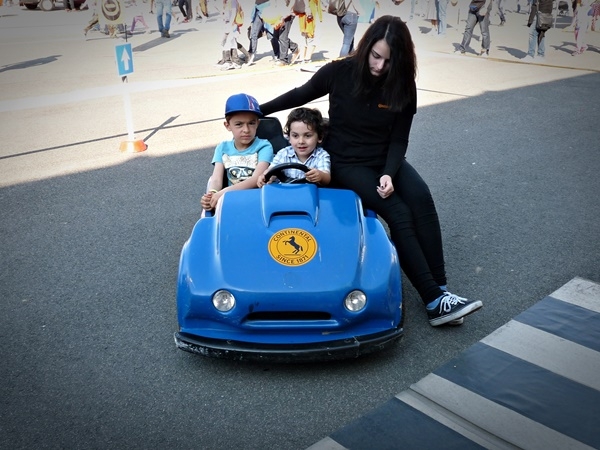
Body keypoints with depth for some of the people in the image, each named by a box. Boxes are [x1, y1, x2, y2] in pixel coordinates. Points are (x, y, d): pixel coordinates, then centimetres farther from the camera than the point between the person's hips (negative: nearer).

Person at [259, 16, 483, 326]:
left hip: (385, 160, 4)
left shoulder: (403, 86, -5)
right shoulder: (340, 72, -11)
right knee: (399, 213, -25)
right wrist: (257, 111, 12)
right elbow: (300, 95, 5)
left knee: (421, 199, -27)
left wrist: (389, 173, -22)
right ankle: (434, 301, -26)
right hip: (346, 163, -3)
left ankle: (440, 289, -25)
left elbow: (398, 139, -3)